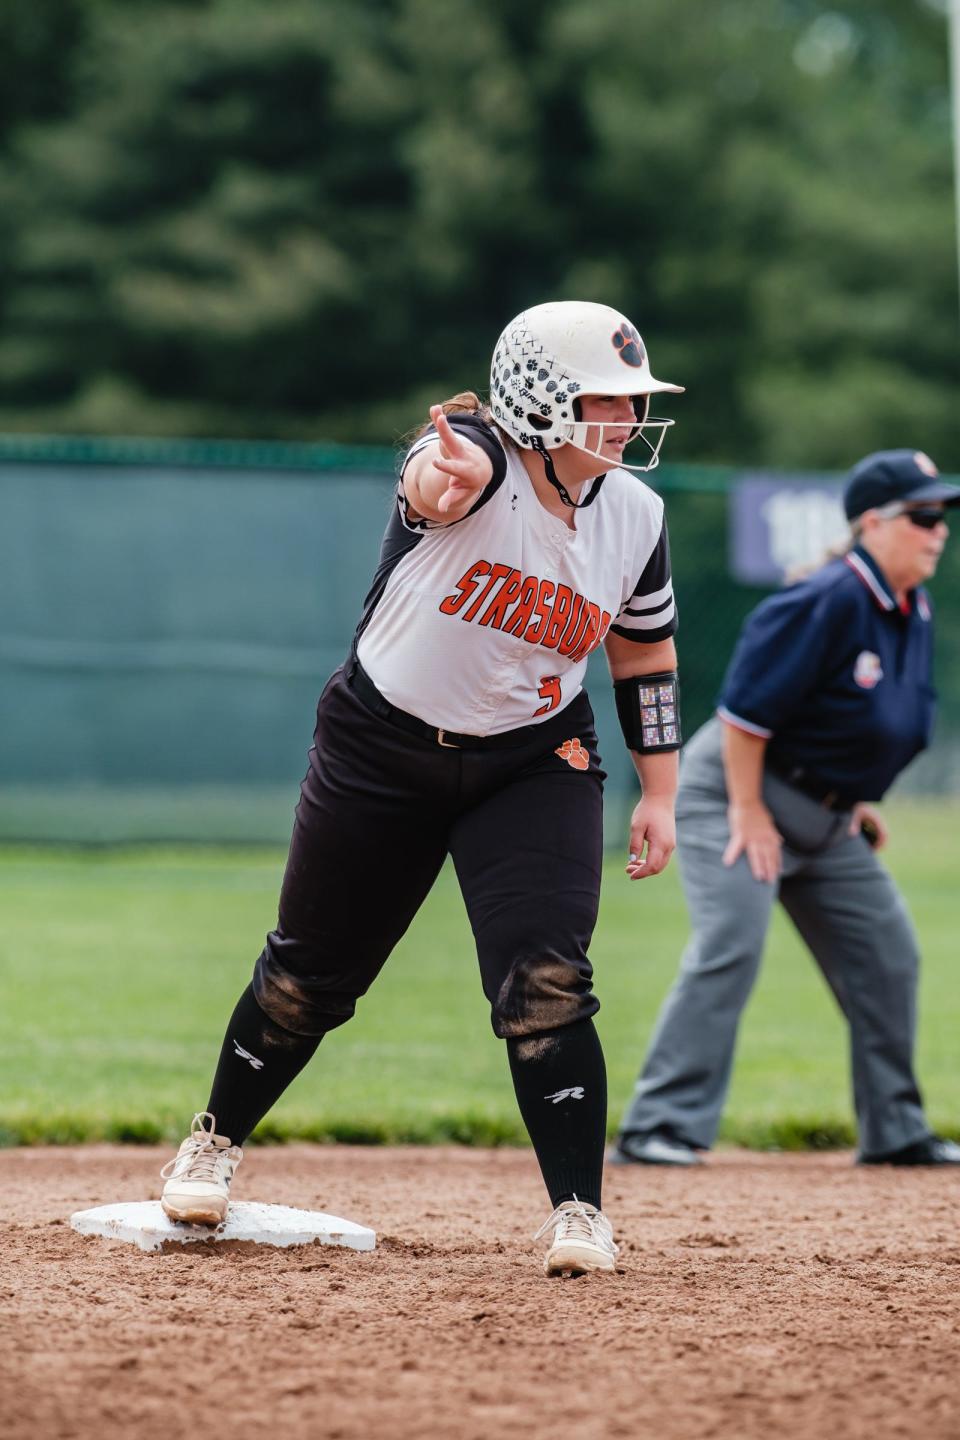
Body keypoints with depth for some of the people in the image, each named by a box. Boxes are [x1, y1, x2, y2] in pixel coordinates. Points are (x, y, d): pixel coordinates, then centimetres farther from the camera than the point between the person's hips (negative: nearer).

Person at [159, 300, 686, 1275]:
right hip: (380, 751, -2)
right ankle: (215, 1141, 34)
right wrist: (442, 476, -73)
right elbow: (448, 470, -48)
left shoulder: (633, 513, -4)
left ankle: (578, 1211, -8)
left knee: (544, 985, -16)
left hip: (533, 765, 2)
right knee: (310, 974, 10)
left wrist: (660, 794, 7)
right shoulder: (476, 459, -21)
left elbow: (645, 659, 10)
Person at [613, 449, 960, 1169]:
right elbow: (746, 706, -25)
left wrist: (858, 800, 12)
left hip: (823, 814, 9)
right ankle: (660, 1128, -20)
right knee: (730, 949, -21)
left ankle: (894, 1131, 17)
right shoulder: (829, 601, -24)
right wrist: (748, 811, -23)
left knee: (888, 954, 7)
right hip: (734, 787, -9)